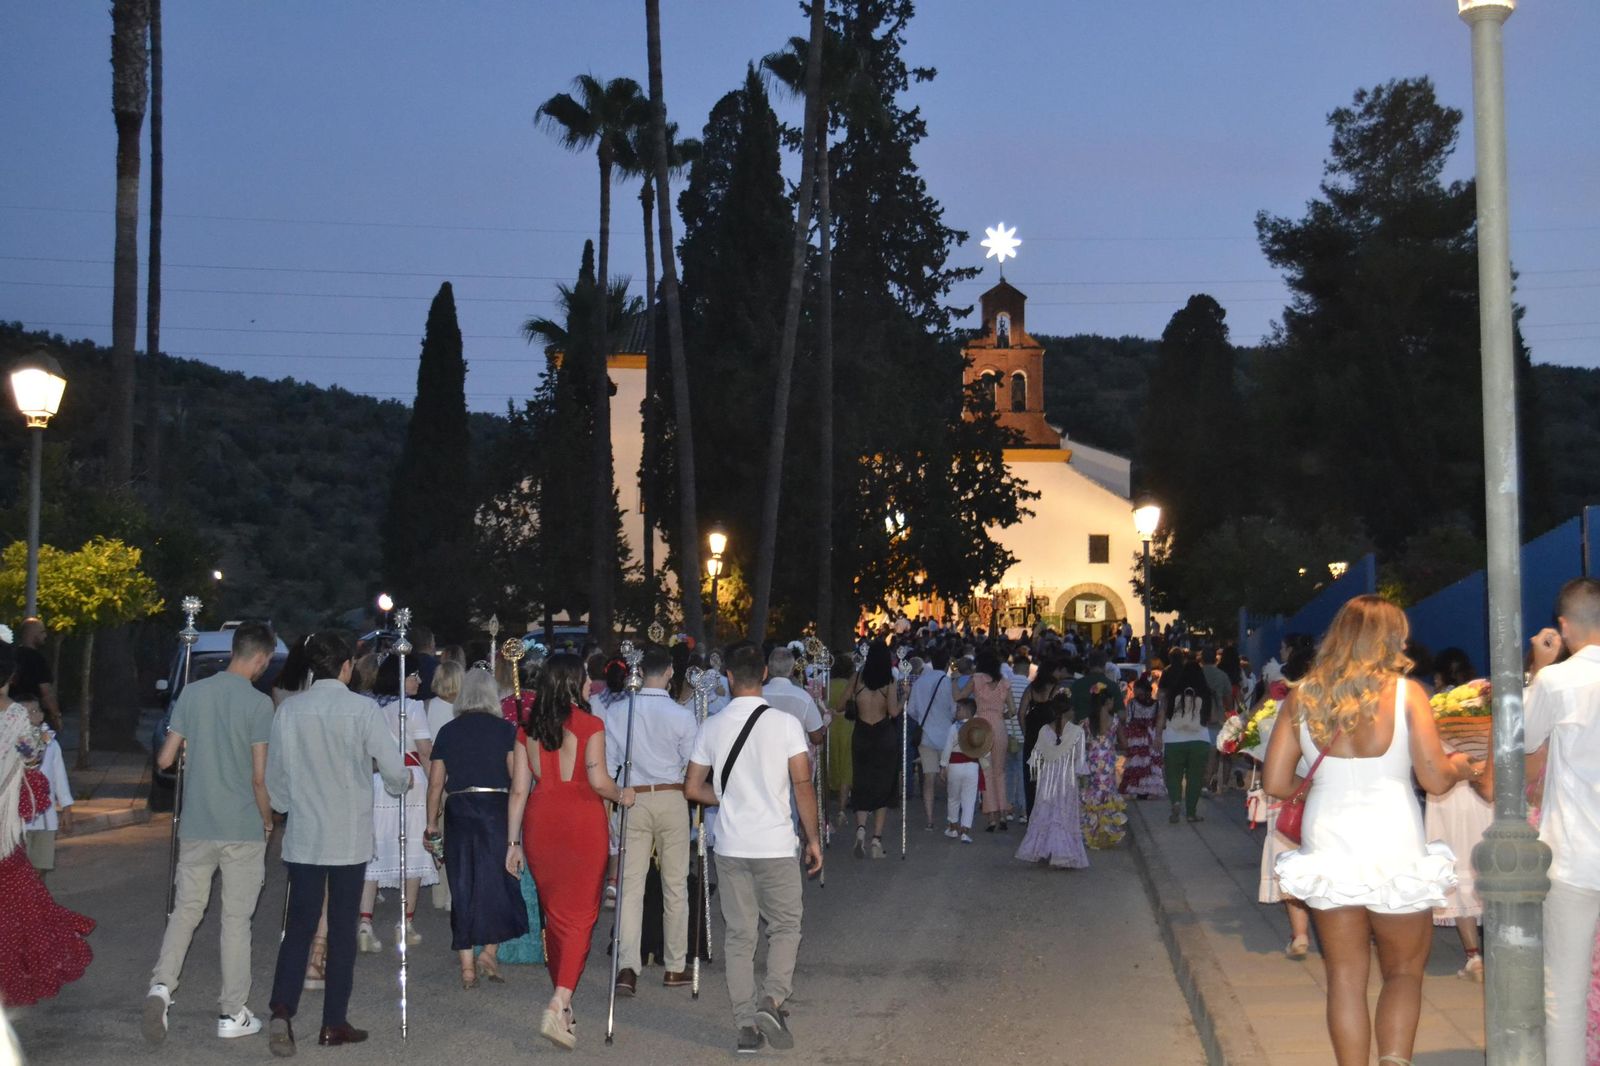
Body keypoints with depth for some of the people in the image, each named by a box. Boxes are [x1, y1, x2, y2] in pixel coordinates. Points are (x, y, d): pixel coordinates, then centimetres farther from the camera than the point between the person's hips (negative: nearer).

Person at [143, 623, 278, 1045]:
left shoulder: (192, 693, 2)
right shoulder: (259, 703, -11)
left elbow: (165, 760, 5)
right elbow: (259, 777, -11)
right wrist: (268, 821, 4)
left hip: (196, 827, 4)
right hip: (243, 829, -3)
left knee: (186, 909, 15)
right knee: (236, 919, 5)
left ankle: (161, 985, -4)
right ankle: (232, 1014, 12)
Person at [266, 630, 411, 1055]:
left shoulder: (289, 709, -1)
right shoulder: (362, 708, -11)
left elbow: (274, 773, 7)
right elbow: (394, 769, -10)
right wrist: (402, 781, 13)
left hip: (303, 836, 2)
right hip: (350, 837, -2)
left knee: (299, 926, 7)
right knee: (342, 929, 7)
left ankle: (282, 1010, -10)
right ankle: (334, 1024, 12)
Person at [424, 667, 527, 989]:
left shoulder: (447, 731, 6)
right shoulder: (505, 729, -1)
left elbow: (436, 782, 7)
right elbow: (518, 776, -4)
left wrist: (432, 821, 16)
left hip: (458, 810, 2)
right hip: (496, 808, -2)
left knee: (463, 886, 7)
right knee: (497, 880, 9)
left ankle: (467, 966, 8)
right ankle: (489, 951, -3)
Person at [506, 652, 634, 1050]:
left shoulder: (527, 727, 7)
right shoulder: (588, 724, -7)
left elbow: (519, 789, 7)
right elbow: (599, 780, -14)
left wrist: (514, 842, 11)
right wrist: (622, 795, 7)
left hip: (539, 821, 5)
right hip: (583, 822, -5)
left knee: (555, 913, 16)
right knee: (580, 914, -1)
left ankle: (563, 1002, 27)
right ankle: (558, 1005, -16)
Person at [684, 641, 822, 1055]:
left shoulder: (711, 728, 0)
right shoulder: (785, 724, -8)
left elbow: (692, 788, 5)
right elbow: (802, 786, -9)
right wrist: (813, 838, 0)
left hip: (730, 846, 3)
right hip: (776, 845, -2)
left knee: (738, 935, 9)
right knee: (785, 927, 12)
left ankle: (746, 1025, 9)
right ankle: (772, 998, -10)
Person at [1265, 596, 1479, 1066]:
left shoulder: (1301, 698, 1)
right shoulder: (1405, 692, -7)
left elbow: (1276, 784, 1)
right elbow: (1435, 779, -7)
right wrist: (1460, 765, 14)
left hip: (1328, 850, 2)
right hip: (1394, 849, -2)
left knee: (1345, 975, 13)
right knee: (1404, 970, 14)